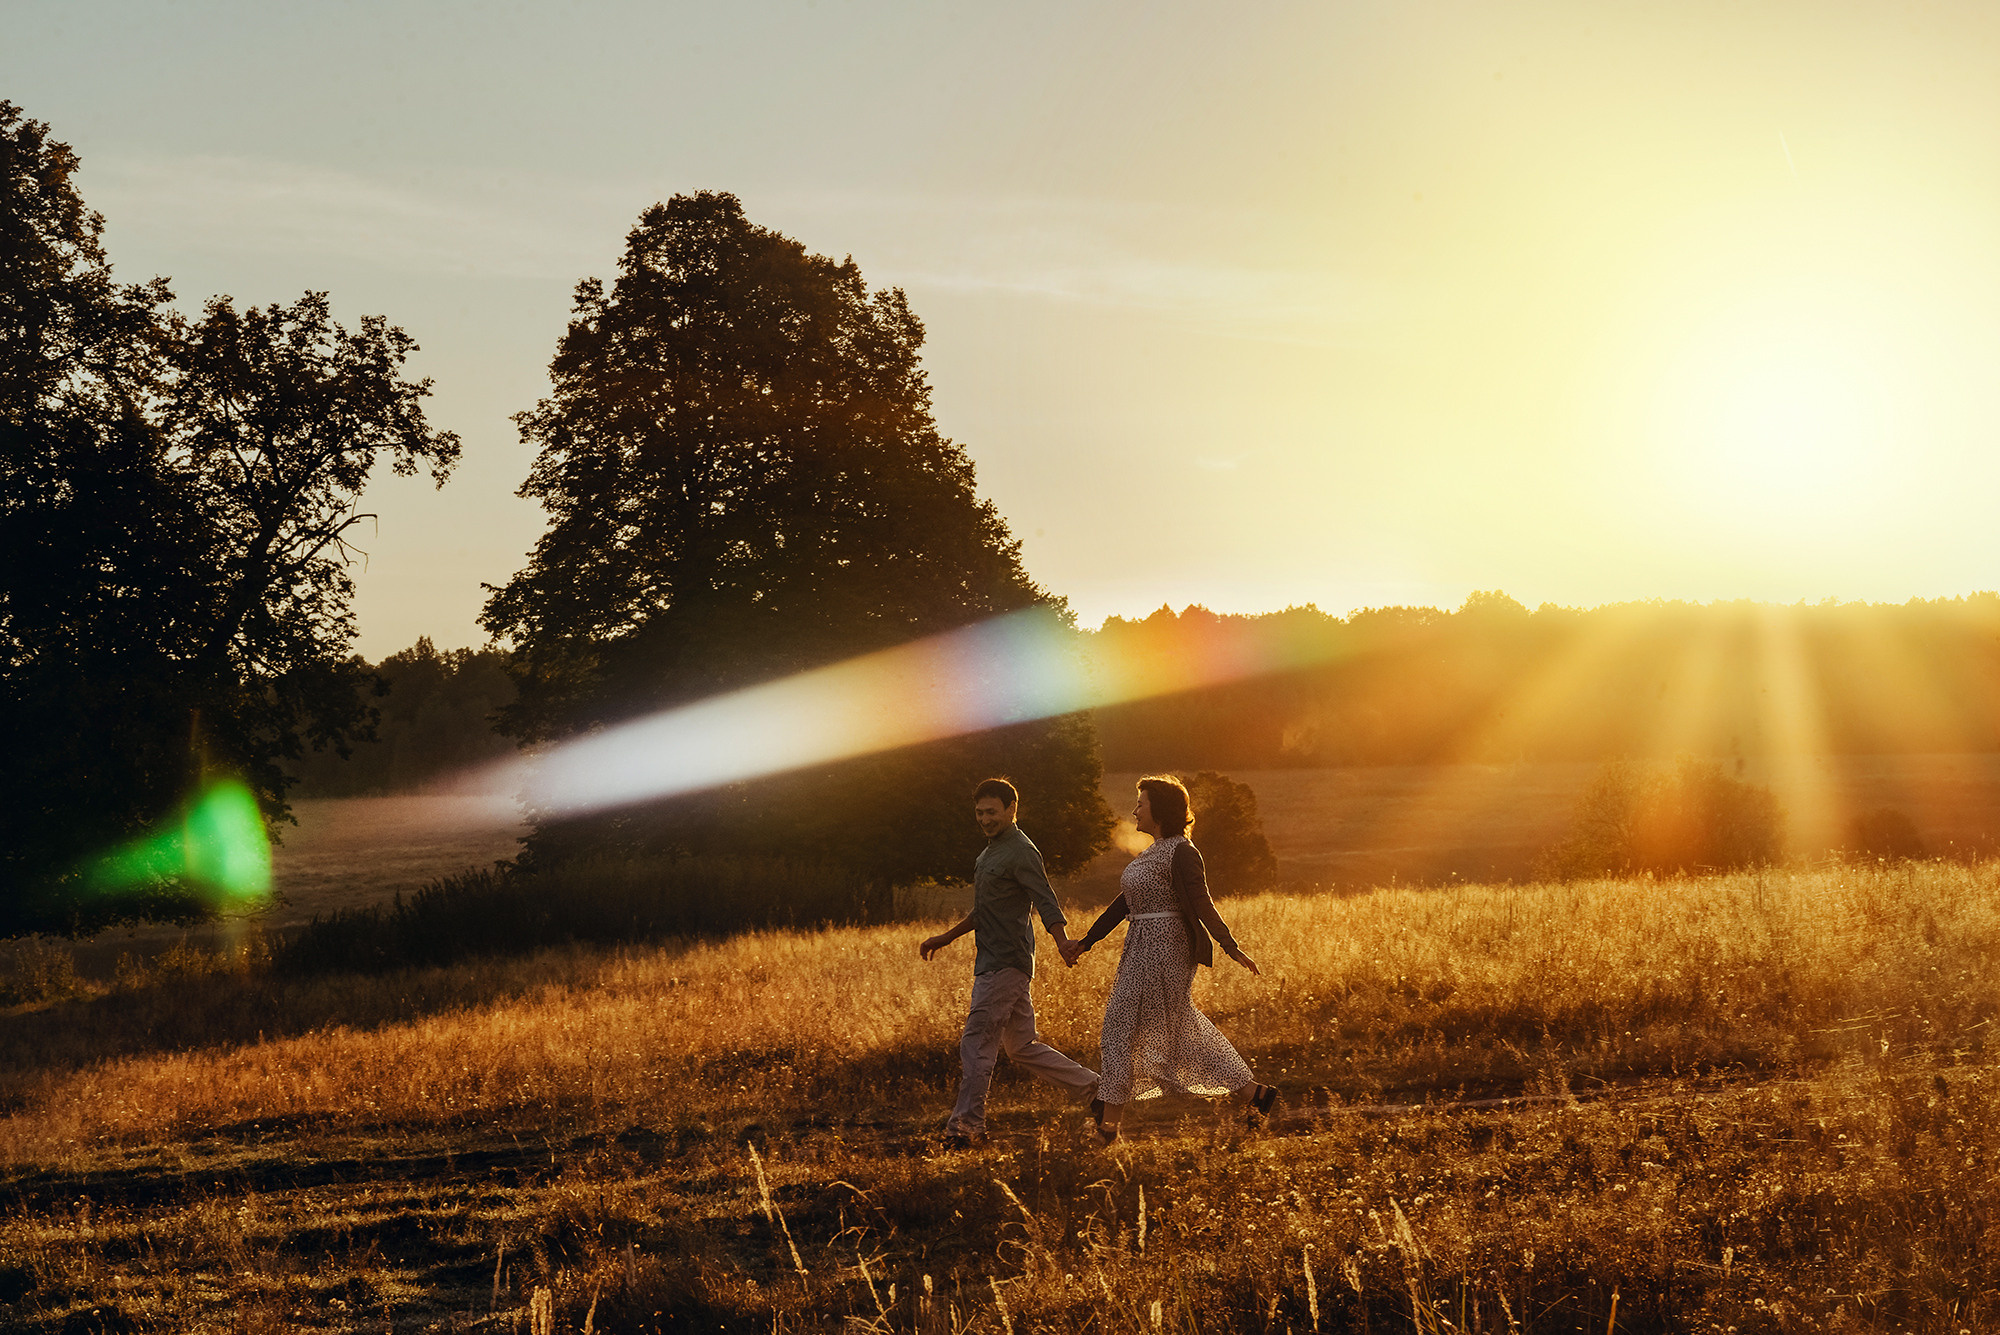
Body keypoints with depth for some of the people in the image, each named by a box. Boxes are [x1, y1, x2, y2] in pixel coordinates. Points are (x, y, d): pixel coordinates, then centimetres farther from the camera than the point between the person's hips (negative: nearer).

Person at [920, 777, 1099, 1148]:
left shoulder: (1021, 852, -12)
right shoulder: (991, 852, 20)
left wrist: (1063, 942, -38)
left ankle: (966, 1125, -3)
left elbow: (1046, 902, -22)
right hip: (992, 961, 10)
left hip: (1006, 964, -10)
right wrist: (946, 938, 32)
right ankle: (1091, 1086, 19)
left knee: (977, 1044, -7)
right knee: (1022, 1046, 13)